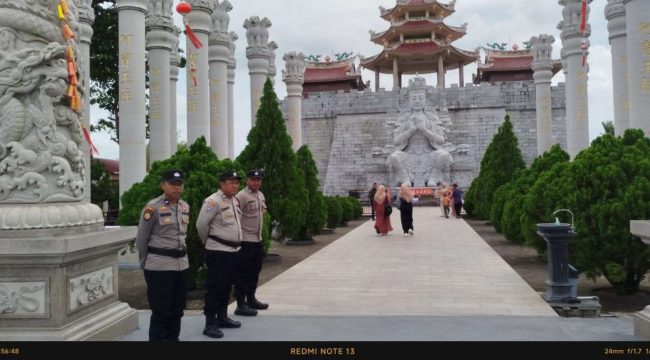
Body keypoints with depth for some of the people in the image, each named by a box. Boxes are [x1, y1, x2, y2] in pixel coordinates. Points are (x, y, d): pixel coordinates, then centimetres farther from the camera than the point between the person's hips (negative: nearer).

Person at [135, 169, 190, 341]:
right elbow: (141, 239, -4)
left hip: (182, 264, 7)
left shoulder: (185, 206, 9)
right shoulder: (152, 207, -11)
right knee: (161, 313, 0)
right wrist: (145, 263, 6)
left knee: (177, 311, 14)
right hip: (159, 267, -6)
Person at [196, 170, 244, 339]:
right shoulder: (213, 201, -16)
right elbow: (201, 225, -15)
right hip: (218, 251, -9)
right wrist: (209, 241, -1)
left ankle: (222, 317, 28)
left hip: (233, 249, 9)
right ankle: (210, 323, 2)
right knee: (215, 287, -4)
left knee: (227, 286, 16)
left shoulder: (234, 200, 12)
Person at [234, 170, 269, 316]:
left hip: (258, 239, 9)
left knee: (254, 271, 17)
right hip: (245, 240, -9)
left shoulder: (261, 195, 13)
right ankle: (241, 305, 2)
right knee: (243, 273, -3)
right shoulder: (241, 196, -14)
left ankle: (251, 299, 30)